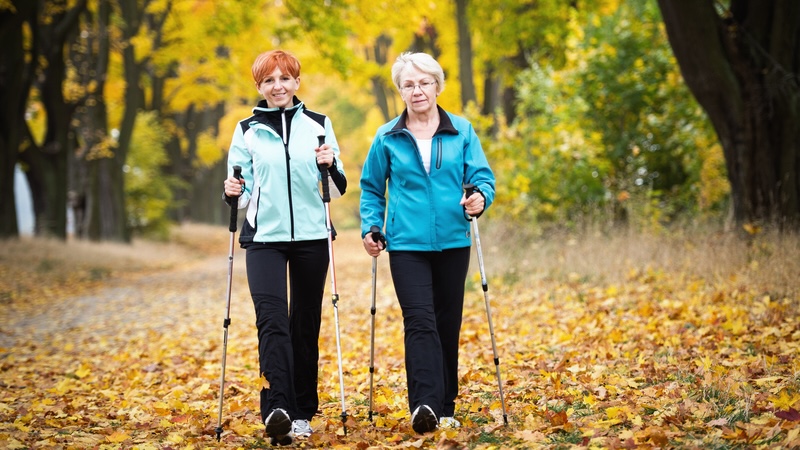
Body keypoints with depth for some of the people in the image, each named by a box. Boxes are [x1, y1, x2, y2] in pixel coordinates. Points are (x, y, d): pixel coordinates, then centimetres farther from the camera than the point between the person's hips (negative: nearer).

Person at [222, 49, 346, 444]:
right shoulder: (247, 131, 7)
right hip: (264, 238, -1)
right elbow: (242, 194, 9)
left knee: (306, 323, 6)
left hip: (311, 237, 1)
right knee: (272, 320, -17)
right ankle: (276, 409, -27)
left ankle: (302, 412, 17)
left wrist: (330, 166, -12)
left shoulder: (319, 125, 8)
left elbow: (338, 190, 8)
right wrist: (233, 193, -13)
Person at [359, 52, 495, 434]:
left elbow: (482, 176, 3)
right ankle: (424, 405, -22)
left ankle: (445, 407, 18)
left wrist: (481, 196, -18)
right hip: (407, 244, -2)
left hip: (453, 243, 2)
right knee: (420, 322, -15)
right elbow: (371, 188, 12)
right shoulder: (387, 138, 4)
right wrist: (370, 227, -1)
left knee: (447, 324, 8)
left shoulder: (462, 131, 5)